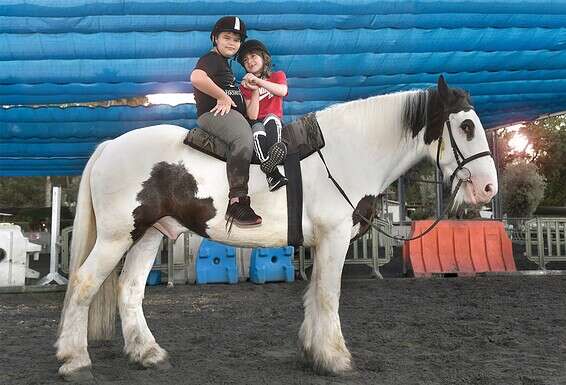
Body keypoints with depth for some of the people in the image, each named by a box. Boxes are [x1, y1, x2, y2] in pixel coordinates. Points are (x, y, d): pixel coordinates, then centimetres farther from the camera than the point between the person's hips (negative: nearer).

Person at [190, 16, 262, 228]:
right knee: (243, 140, -36)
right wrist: (223, 97, -19)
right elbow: (196, 77, -26)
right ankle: (236, 201, -43)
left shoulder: (223, 62, 29)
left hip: (232, 114, 11)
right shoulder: (211, 58, -3)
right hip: (214, 113, -11)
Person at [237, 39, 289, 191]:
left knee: (270, 117, -33)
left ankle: (269, 165, -61)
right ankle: (273, 176, -62)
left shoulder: (278, 75, 13)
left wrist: (258, 81, -18)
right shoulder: (245, 85, 10)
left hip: (274, 124, 1)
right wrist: (255, 91, -14)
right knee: (257, 128, -35)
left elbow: (283, 91, -16)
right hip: (256, 125, 0)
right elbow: (252, 116, -5)